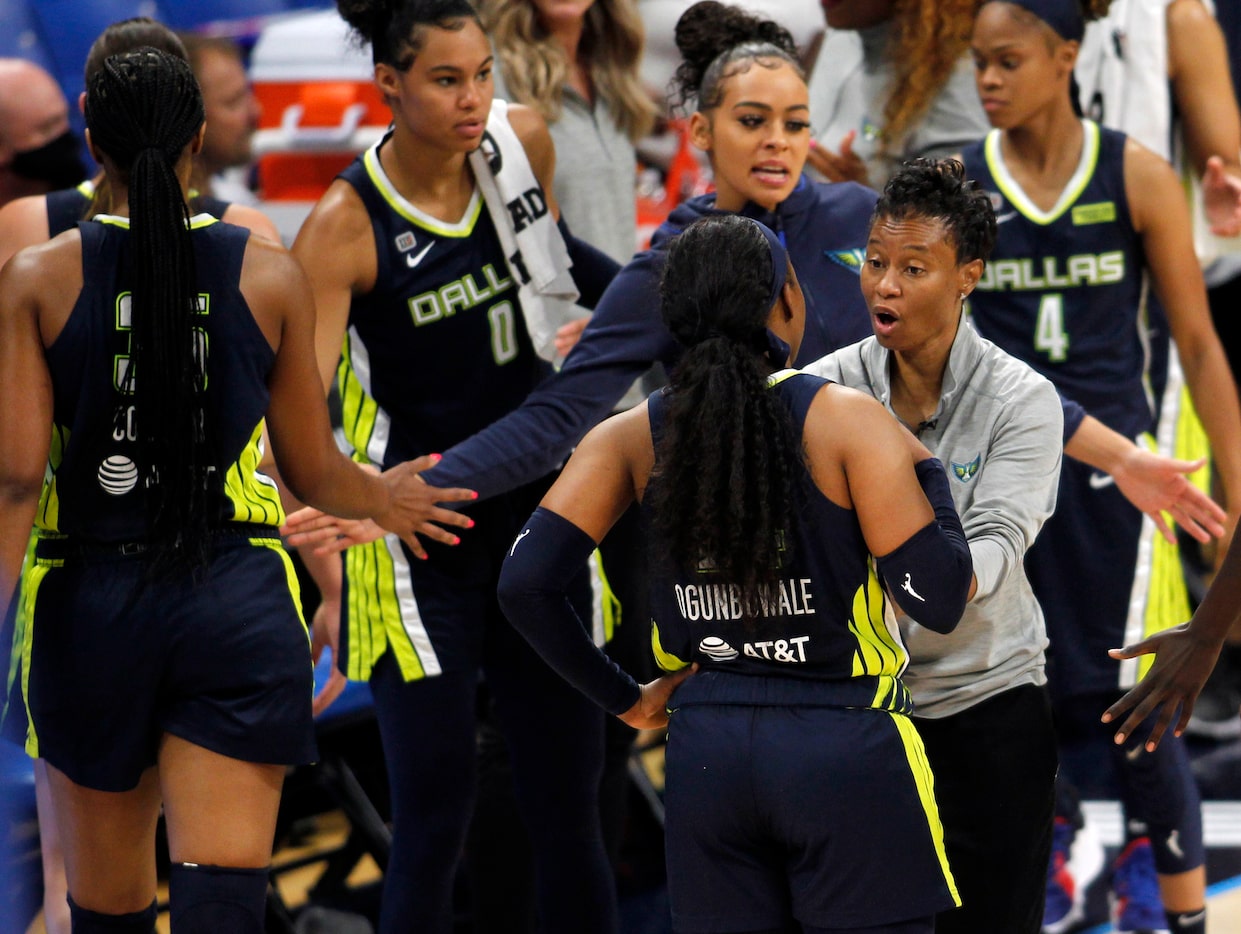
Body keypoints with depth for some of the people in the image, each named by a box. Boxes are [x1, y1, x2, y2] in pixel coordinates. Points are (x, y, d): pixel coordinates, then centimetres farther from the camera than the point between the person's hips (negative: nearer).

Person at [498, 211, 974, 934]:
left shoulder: (634, 437, 2)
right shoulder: (846, 420, -9)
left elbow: (526, 583, -6)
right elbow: (938, 600, -13)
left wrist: (623, 699, 5)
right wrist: (925, 469, 3)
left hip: (706, 753, 4)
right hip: (844, 751, -4)